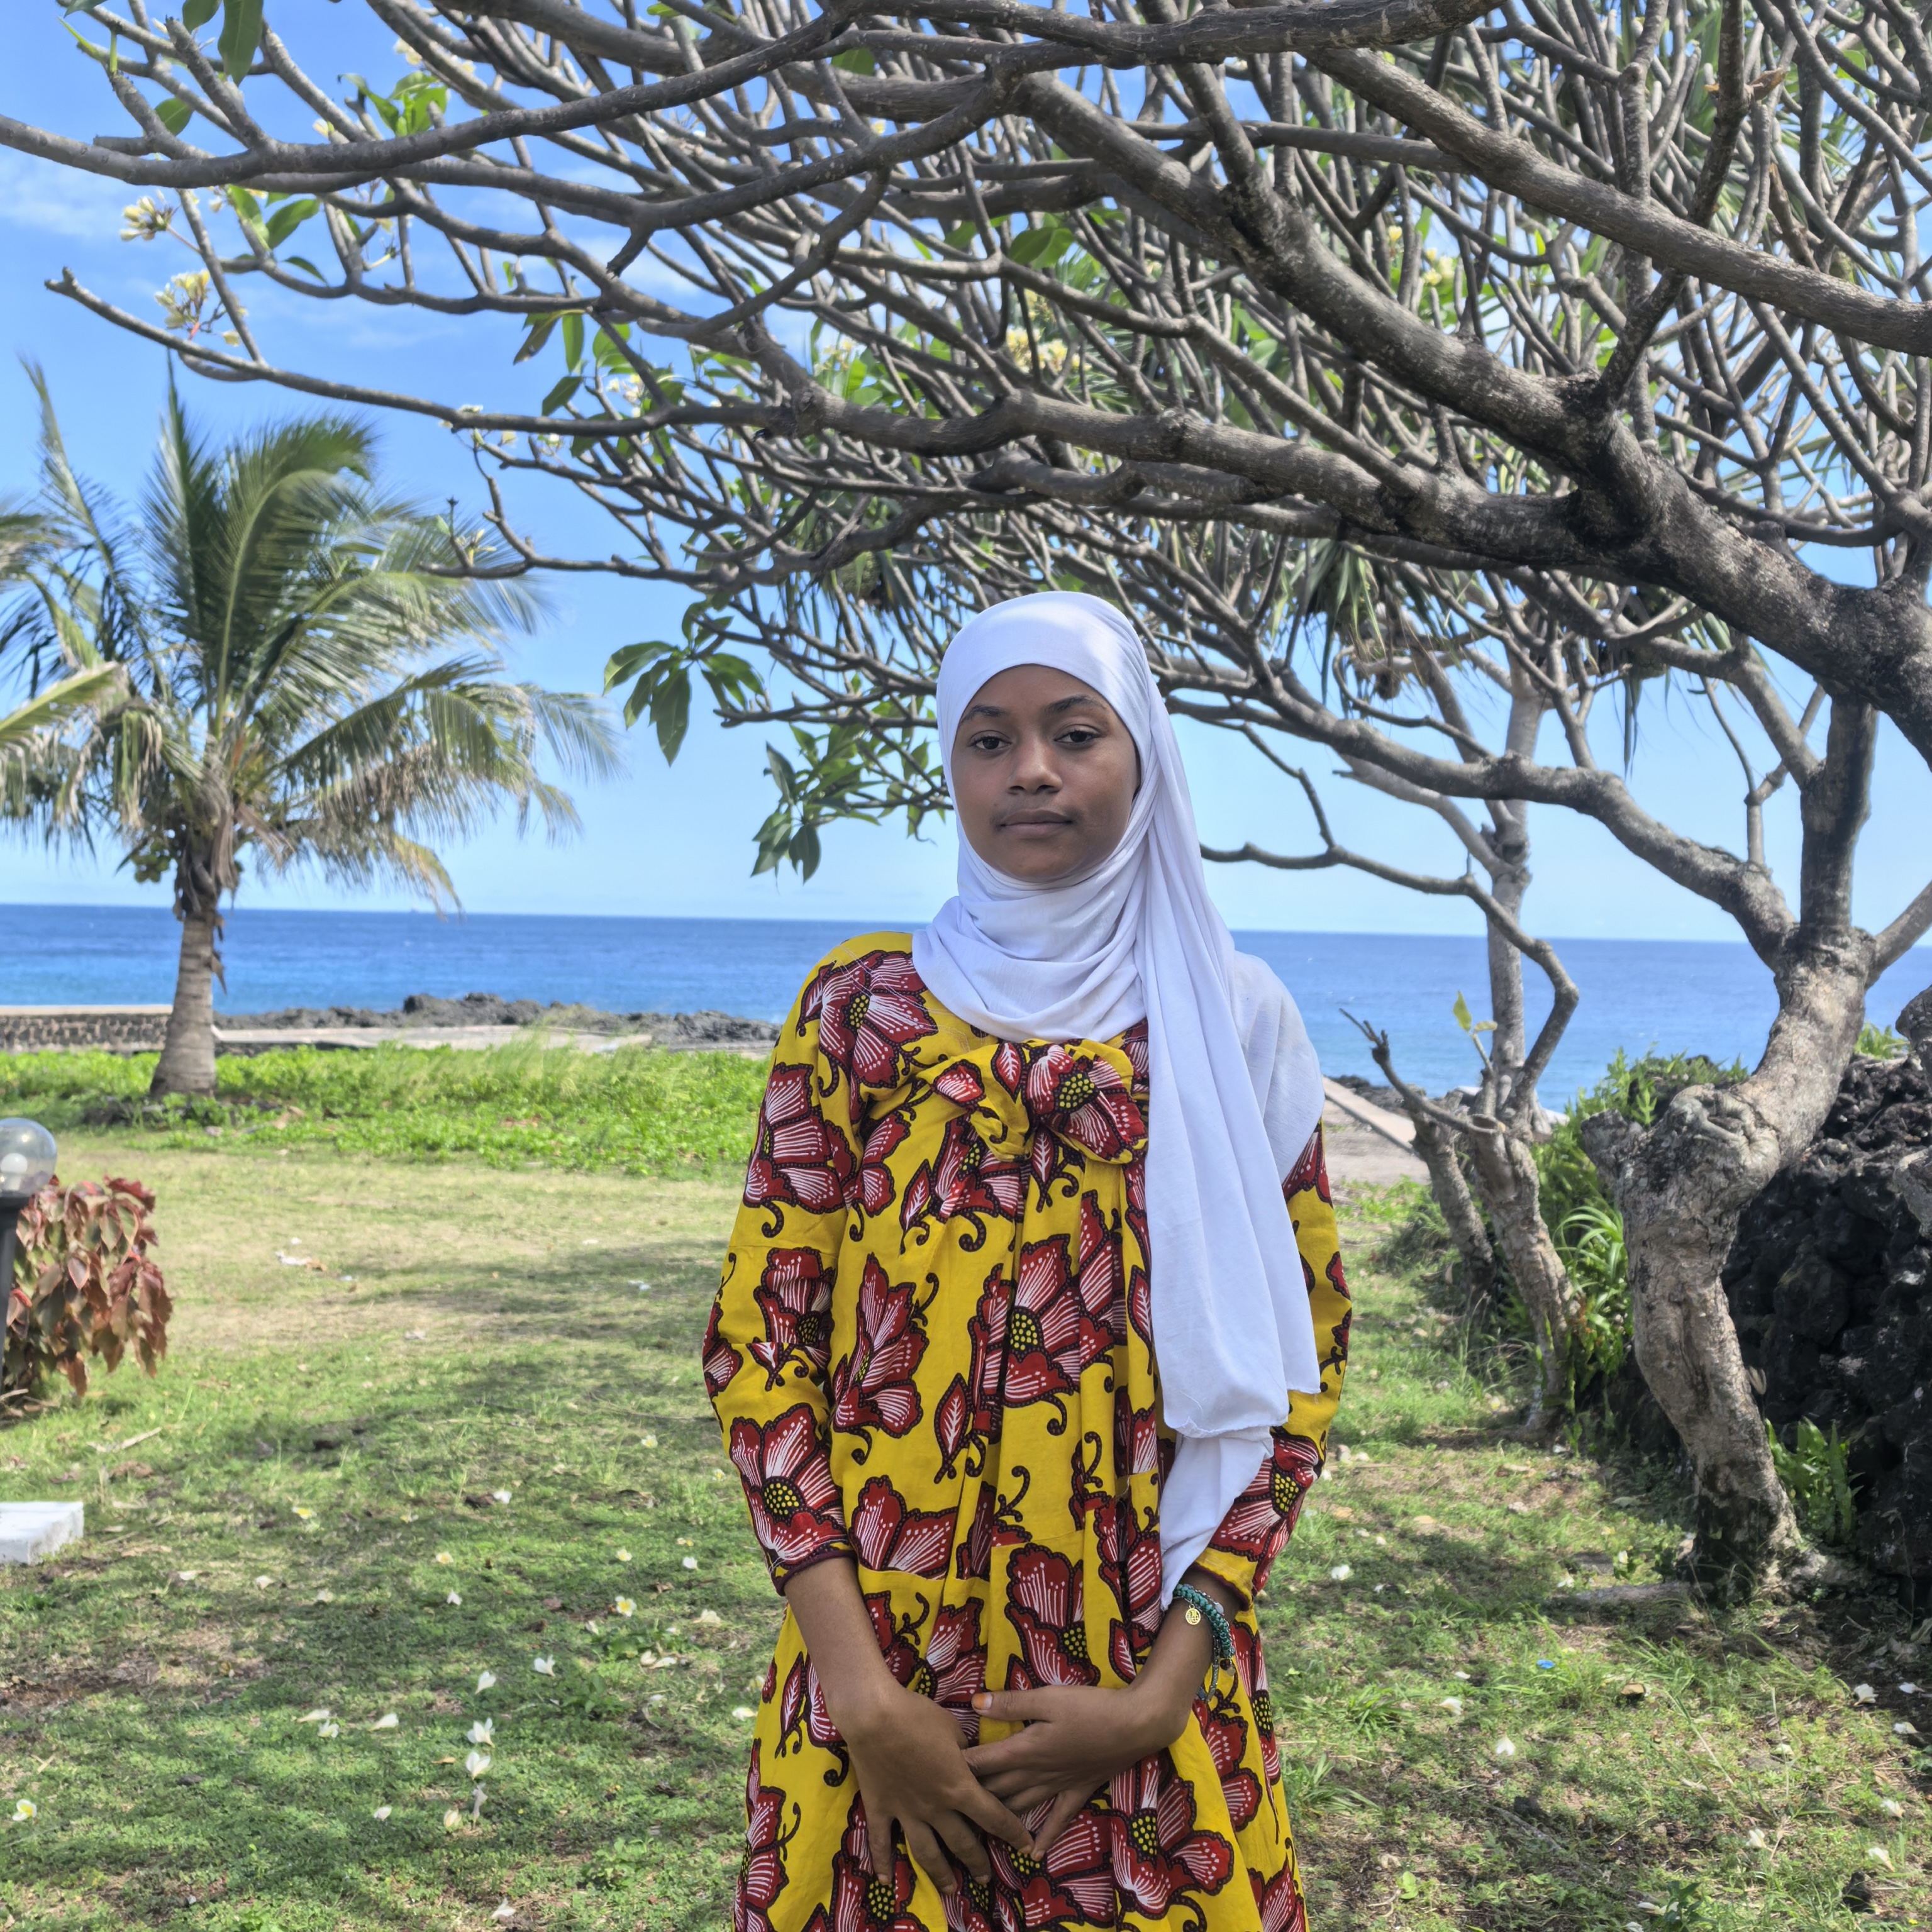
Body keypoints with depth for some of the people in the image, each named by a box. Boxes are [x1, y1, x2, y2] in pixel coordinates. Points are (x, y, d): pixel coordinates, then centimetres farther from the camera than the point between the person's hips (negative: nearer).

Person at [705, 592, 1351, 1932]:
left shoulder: (1234, 1023, -1)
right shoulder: (863, 1006, -2)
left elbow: (1298, 1368, 0)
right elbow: (757, 1342, -3)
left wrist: (1165, 1690, -8)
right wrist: (861, 1691, -10)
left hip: (1145, 1697, 0)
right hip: (884, 1693, 0)